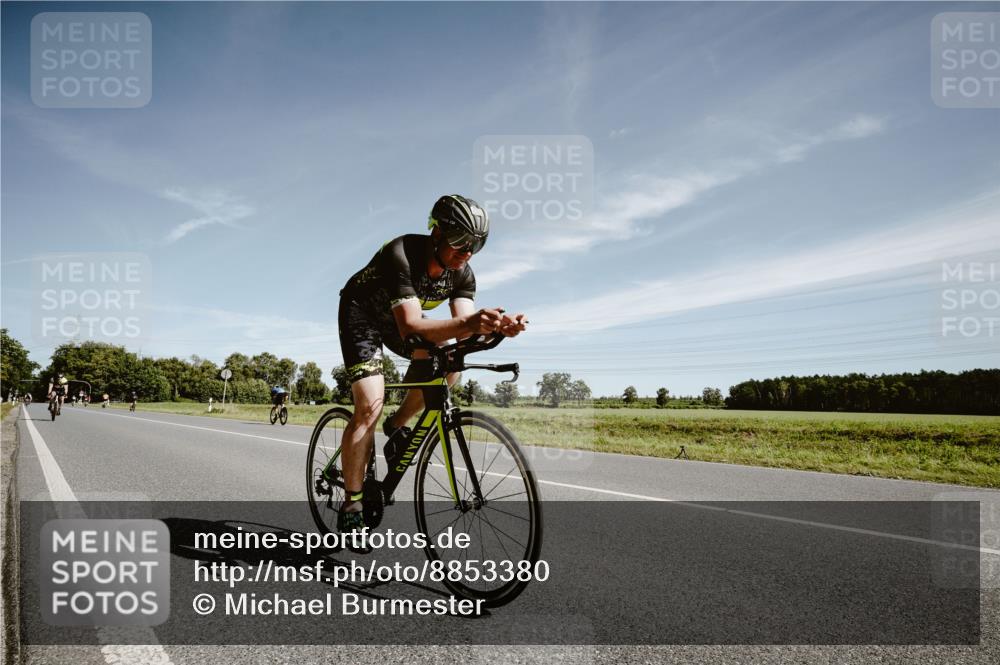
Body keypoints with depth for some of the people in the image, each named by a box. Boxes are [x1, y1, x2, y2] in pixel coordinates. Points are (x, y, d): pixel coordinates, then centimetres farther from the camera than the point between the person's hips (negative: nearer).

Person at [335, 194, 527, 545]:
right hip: (361, 313, -5)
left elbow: (461, 327, -24)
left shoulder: (462, 273, -16)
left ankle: (397, 425, 1)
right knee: (369, 407, -19)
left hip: (399, 317, 6)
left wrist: (497, 326, -45)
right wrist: (467, 323, -60)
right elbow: (411, 327, -45)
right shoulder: (402, 254, -35)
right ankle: (351, 506, -6)